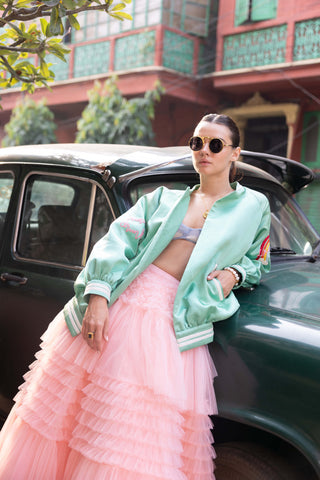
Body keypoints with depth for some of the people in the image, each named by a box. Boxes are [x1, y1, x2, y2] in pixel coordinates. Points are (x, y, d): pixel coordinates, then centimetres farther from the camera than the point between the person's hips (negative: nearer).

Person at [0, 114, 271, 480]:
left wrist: (234, 273, -1)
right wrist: (98, 295, -13)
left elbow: (257, 261, 24)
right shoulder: (164, 197, 16)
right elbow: (118, 240, 3)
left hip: (171, 323, -2)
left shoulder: (253, 206, 15)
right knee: (56, 411, 8)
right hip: (115, 300, 3)